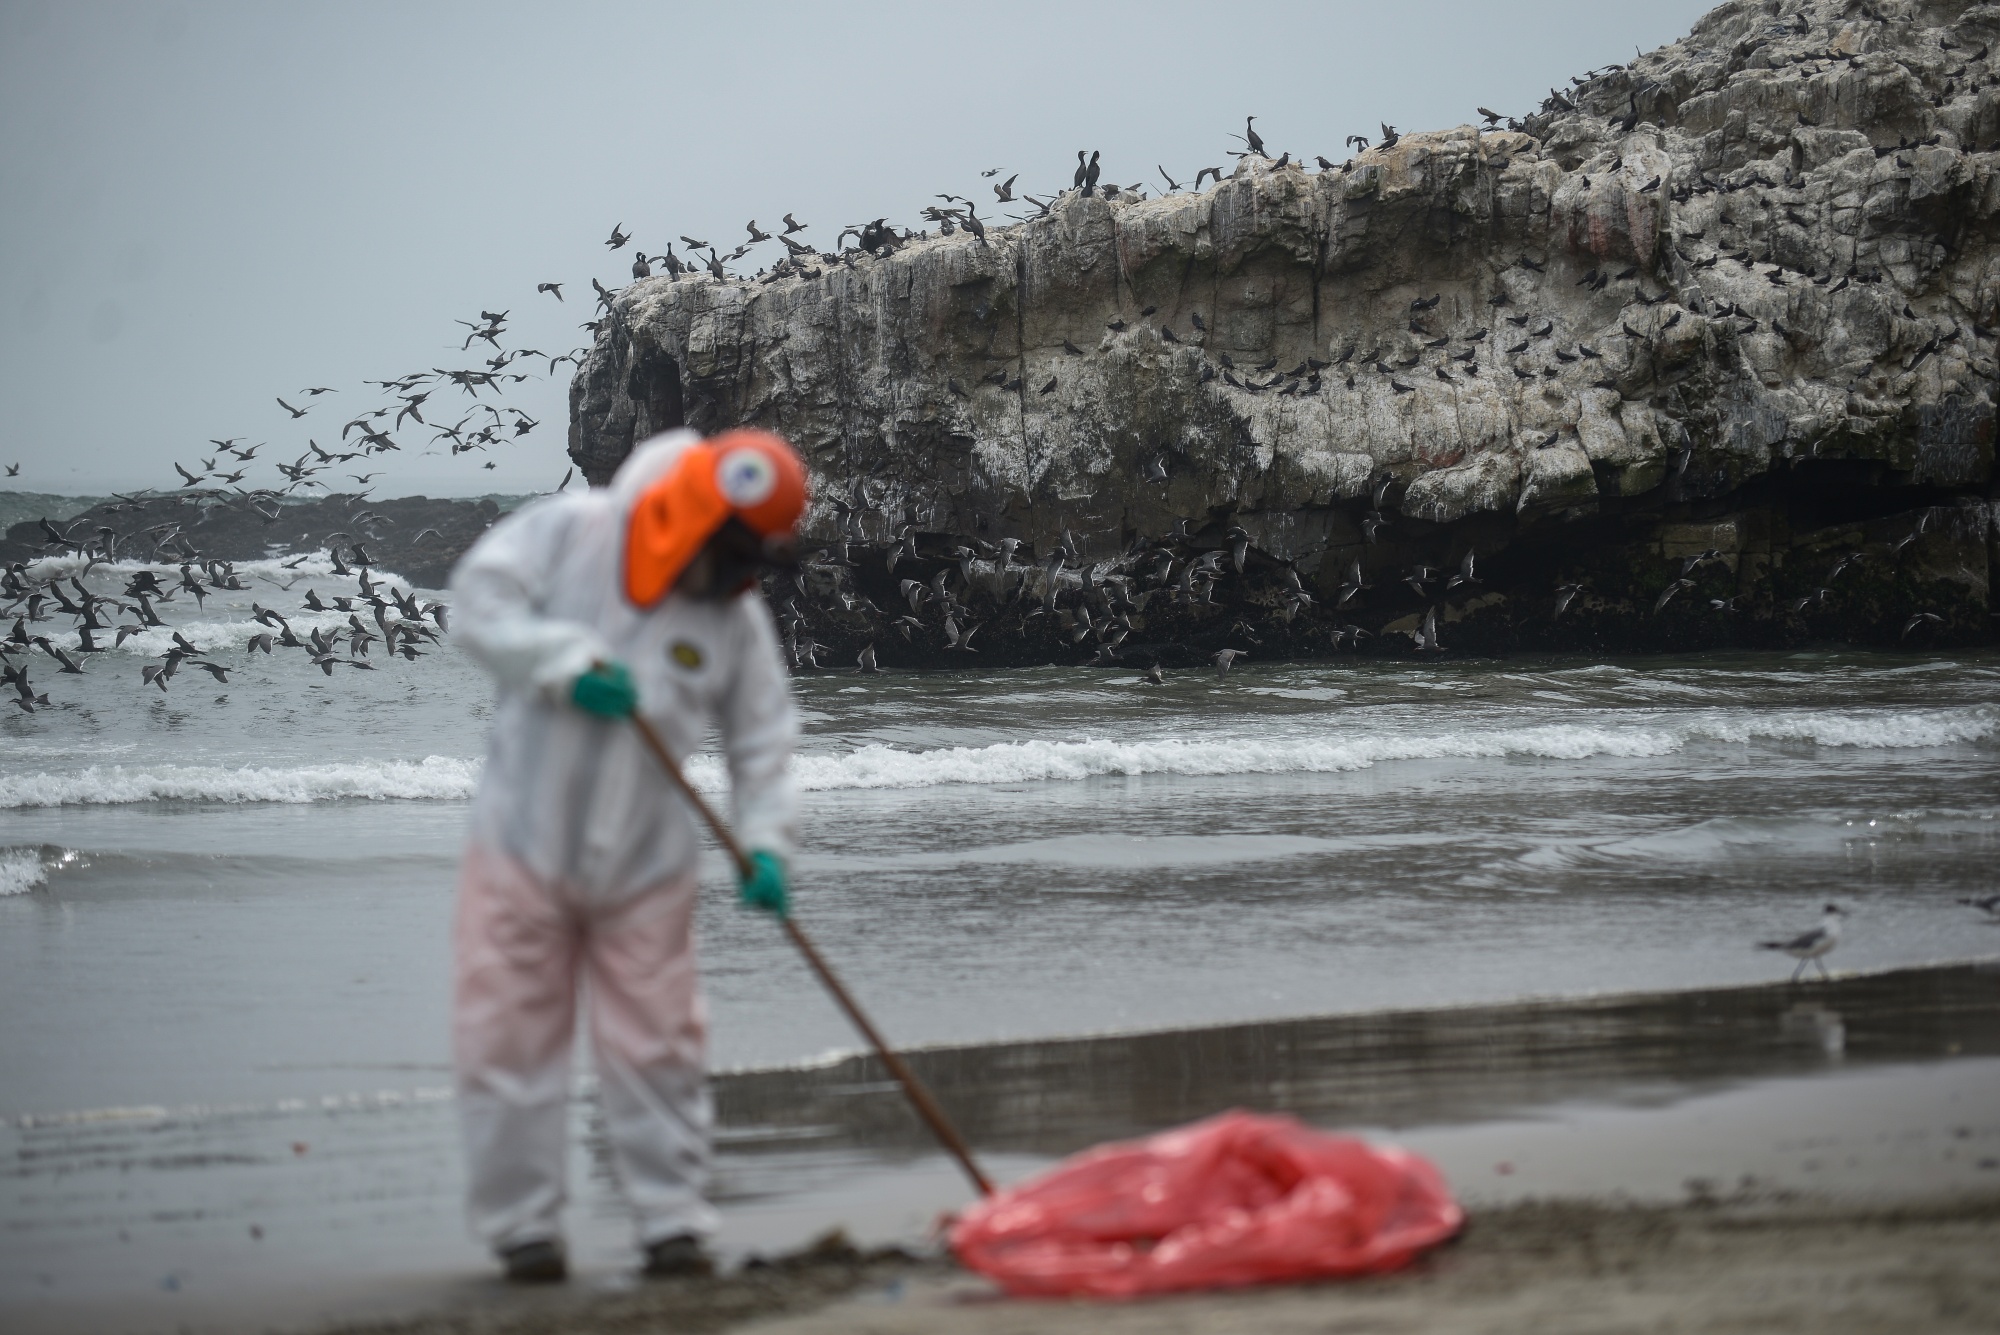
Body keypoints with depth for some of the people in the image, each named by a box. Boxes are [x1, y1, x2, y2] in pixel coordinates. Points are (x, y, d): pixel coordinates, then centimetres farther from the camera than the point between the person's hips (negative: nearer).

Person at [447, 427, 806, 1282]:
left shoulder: (736, 619, 0)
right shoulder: (566, 534, -8)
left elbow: (762, 743, 2)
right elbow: (479, 601, -14)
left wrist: (764, 843, -11)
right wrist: (568, 662, -24)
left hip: (645, 867, 2)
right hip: (525, 848, -2)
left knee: (656, 1050, 4)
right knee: (511, 1041, 1)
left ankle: (672, 1219, 14)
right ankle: (522, 1223, 11)